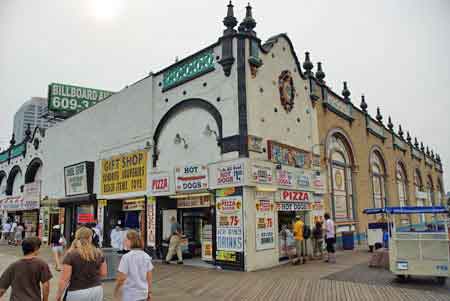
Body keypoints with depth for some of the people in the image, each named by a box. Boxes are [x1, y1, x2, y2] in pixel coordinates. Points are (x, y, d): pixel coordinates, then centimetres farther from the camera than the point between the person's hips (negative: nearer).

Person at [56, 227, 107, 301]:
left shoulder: (71, 254, -12)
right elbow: (103, 273, 5)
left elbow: (64, 279, -12)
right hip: (97, 290, 3)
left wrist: (59, 294, 1)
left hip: (77, 293, -3)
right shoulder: (98, 253, -2)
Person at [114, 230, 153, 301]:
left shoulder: (126, 257, -16)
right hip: (143, 293, 5)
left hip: (130, 294, -5)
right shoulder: (146, 256, 0)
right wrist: (149, 292, 13)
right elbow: (149, 277, 3)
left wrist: (116, 290, 4)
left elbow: (121, 278, -14)